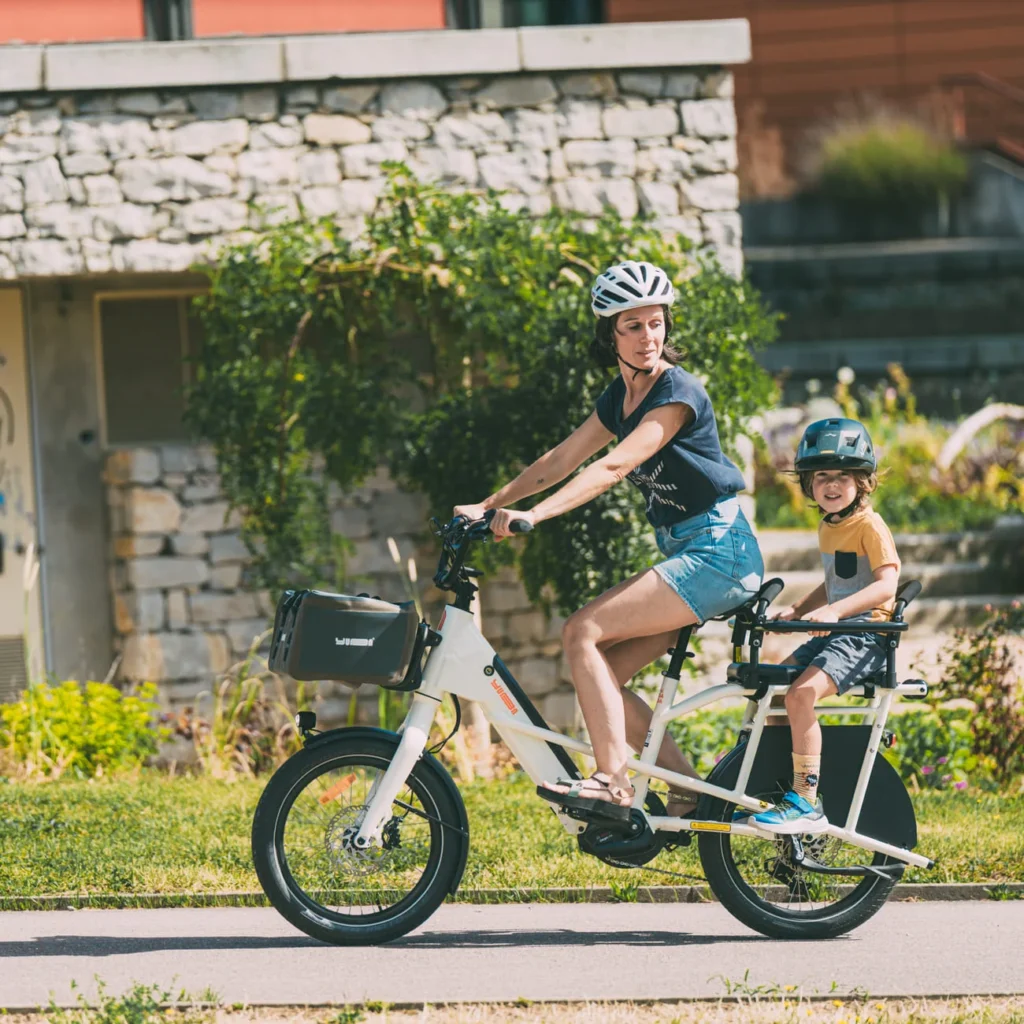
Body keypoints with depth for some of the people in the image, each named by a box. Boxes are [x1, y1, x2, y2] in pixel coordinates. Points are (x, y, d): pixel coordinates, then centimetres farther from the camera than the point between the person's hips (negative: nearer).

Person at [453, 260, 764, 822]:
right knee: (602, 673, 0)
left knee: (583, 632, -18)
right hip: (686, 555, 9)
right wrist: (487, 506, 6)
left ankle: (613, 784, -19)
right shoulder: (619, 397, 12)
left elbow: (615, 467, -24)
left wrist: (534, 514, -32)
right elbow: (560, 460, 15)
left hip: (717, 554, -9)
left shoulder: (678, 392, -14)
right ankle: (689, 790, 5)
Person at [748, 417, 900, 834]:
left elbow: (886, 585, -25)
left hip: (866, 632, -10)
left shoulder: (870, 526, -12)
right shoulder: (827, 527, 17)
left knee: (802, 693, -27)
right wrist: (797, 609, 13)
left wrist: (834, 611, -37)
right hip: (834, 632, 10)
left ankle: (806, 801, -25)